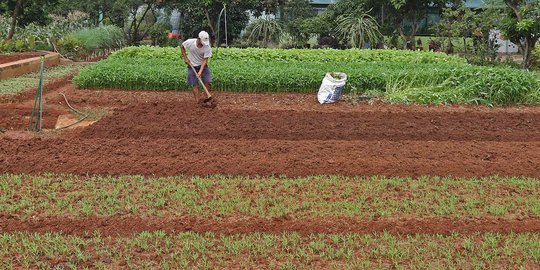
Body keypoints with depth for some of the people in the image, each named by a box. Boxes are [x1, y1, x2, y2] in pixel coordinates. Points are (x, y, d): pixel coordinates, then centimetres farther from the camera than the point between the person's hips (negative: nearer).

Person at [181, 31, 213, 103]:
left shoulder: (207, 47, -24)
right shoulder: (190, 42, -22)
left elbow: (205, 60, -22)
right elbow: (182, 46, 0)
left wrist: (200, 72, -30)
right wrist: (185, 58, -6)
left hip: (202, 66, 0)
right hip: (192, 66, 0)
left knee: (207, 82, -9)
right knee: (195, 85, -1)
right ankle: (197, 102, 2)